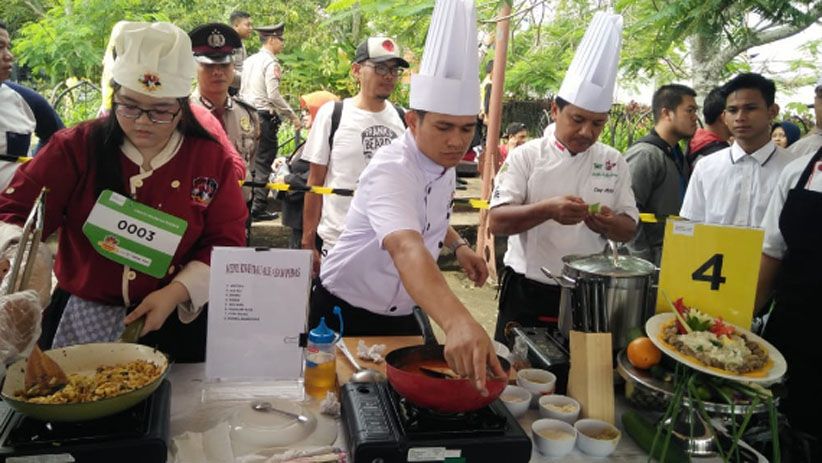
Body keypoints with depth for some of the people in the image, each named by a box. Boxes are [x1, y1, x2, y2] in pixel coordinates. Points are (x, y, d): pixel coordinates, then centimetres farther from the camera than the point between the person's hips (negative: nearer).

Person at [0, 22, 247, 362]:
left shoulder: (212, 160, -6)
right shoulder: (77, 147, -7)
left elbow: (226, 244, -6)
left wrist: (177, 292, -18)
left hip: (174, 324, 0)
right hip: (79, 322, 1)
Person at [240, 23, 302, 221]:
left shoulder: (249, 60, 13)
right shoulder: (271, 63, -11)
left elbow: (241, 90, 15)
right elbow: (274, 96, -19)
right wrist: (292, 116, -13)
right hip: (264, 117, -8)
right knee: (263, 163, -2)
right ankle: (259, 208, 0)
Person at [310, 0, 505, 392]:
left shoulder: (443, 167, -3)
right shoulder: (391, 169, -30)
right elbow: (406, 248, -50)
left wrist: (457, 245, 0)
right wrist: (457, 322, -65)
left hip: (400, 314, 7)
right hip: (345, 313, -7)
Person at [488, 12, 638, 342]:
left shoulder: (614, 163, 2)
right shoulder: (525, 157, -7)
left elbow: (629, 229, 5)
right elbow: (497, 221, -14)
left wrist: (610, 224, -18)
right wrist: (547, 209, -30)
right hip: (528, 294, -2)